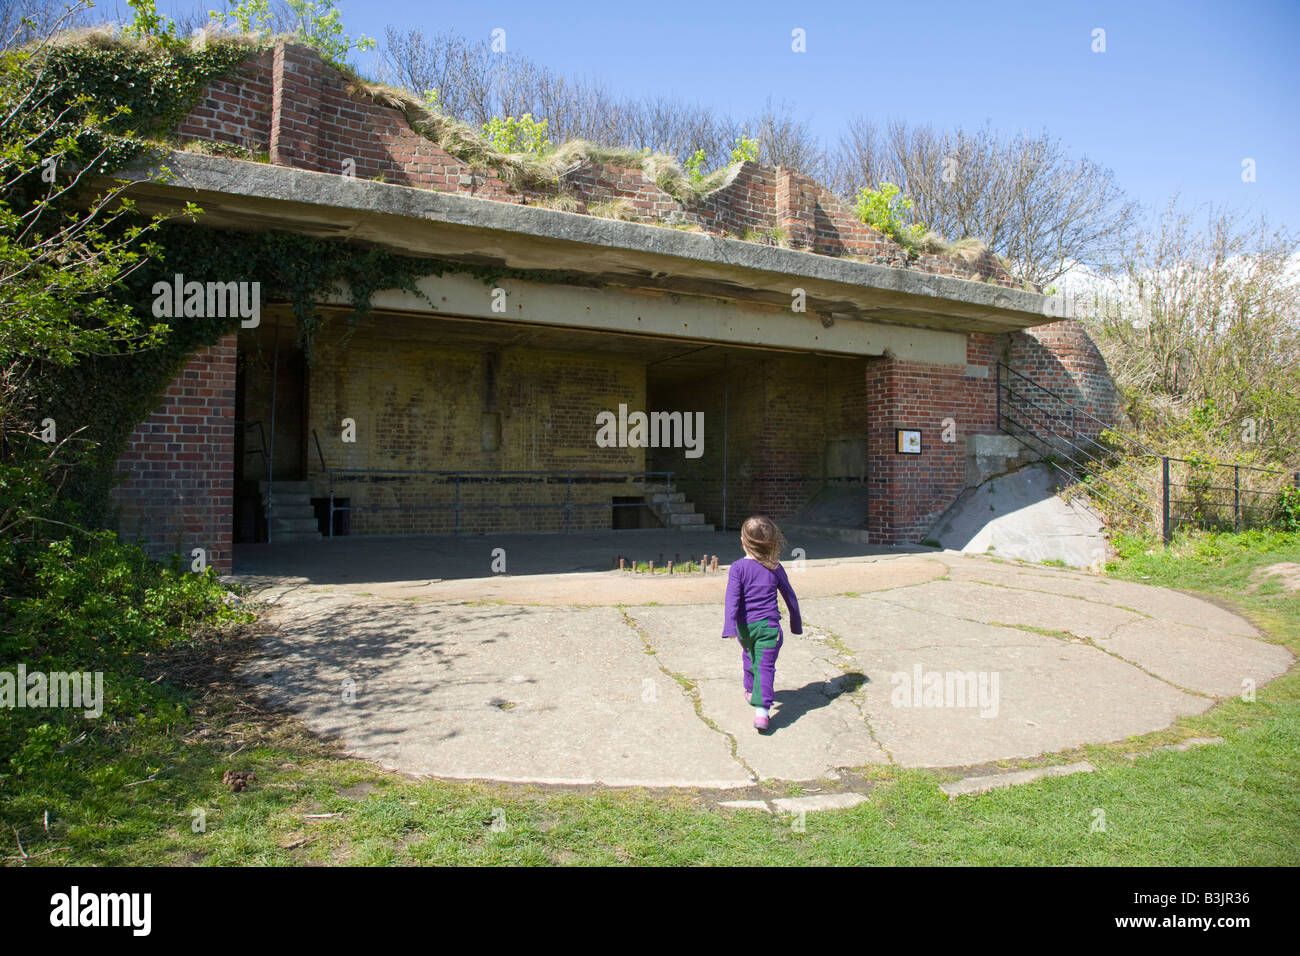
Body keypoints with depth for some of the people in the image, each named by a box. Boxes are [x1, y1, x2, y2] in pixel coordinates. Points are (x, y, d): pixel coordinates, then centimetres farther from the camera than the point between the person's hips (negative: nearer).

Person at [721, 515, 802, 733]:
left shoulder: (738, 568, -9)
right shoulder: (775, 568, 0)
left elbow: (732, 599, -19)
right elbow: (790, 597, 8)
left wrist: (730, 627, -23)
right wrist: (796, 624, 21)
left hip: (745, 626, 1)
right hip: (769, 625, -1)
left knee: (749, 657, 25)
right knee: (765, 666, -3)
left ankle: (751, 691, 47)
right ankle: (762, 710, -16)